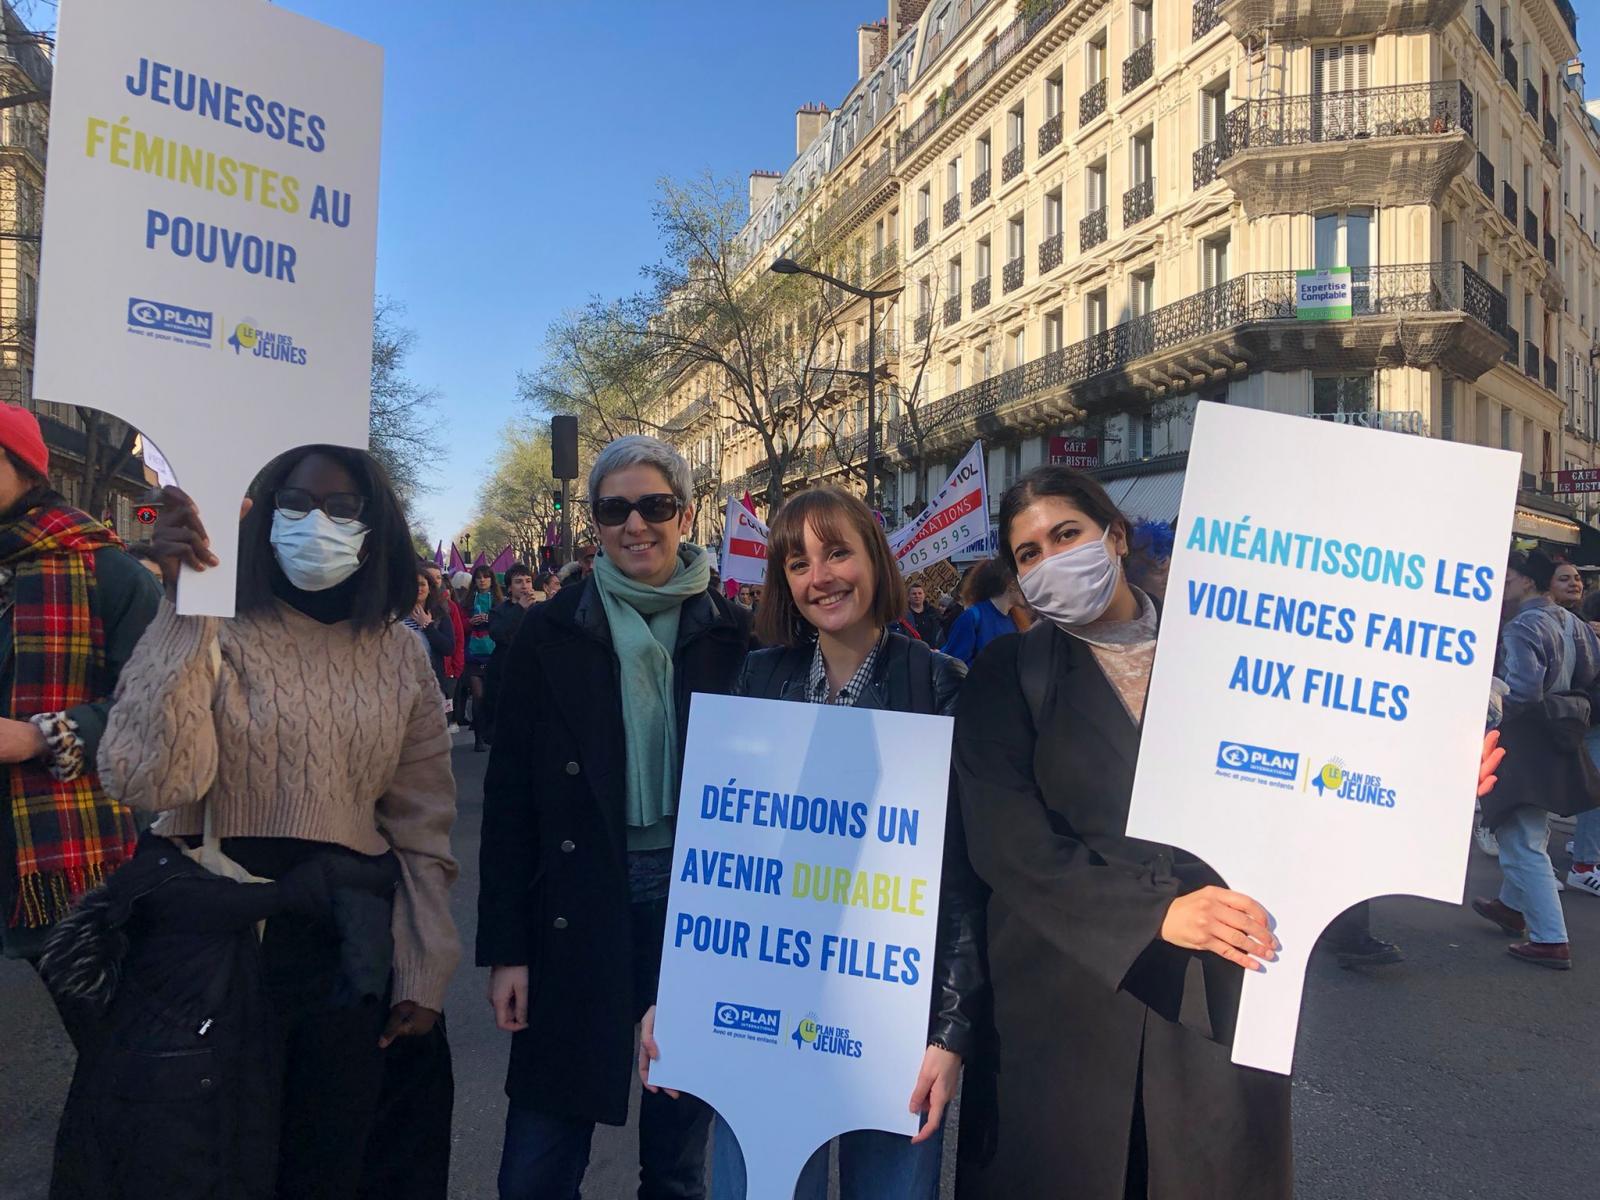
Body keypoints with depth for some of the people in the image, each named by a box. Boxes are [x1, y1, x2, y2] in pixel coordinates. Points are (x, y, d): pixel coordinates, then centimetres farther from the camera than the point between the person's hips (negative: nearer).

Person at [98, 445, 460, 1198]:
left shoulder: (400, 656, 1)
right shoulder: (218, 634, -9)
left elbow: (421, 826, 5)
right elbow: (149, 780, -26)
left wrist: (423, 972, 4)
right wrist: (184, 604, -28)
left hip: (349, 946, 3)